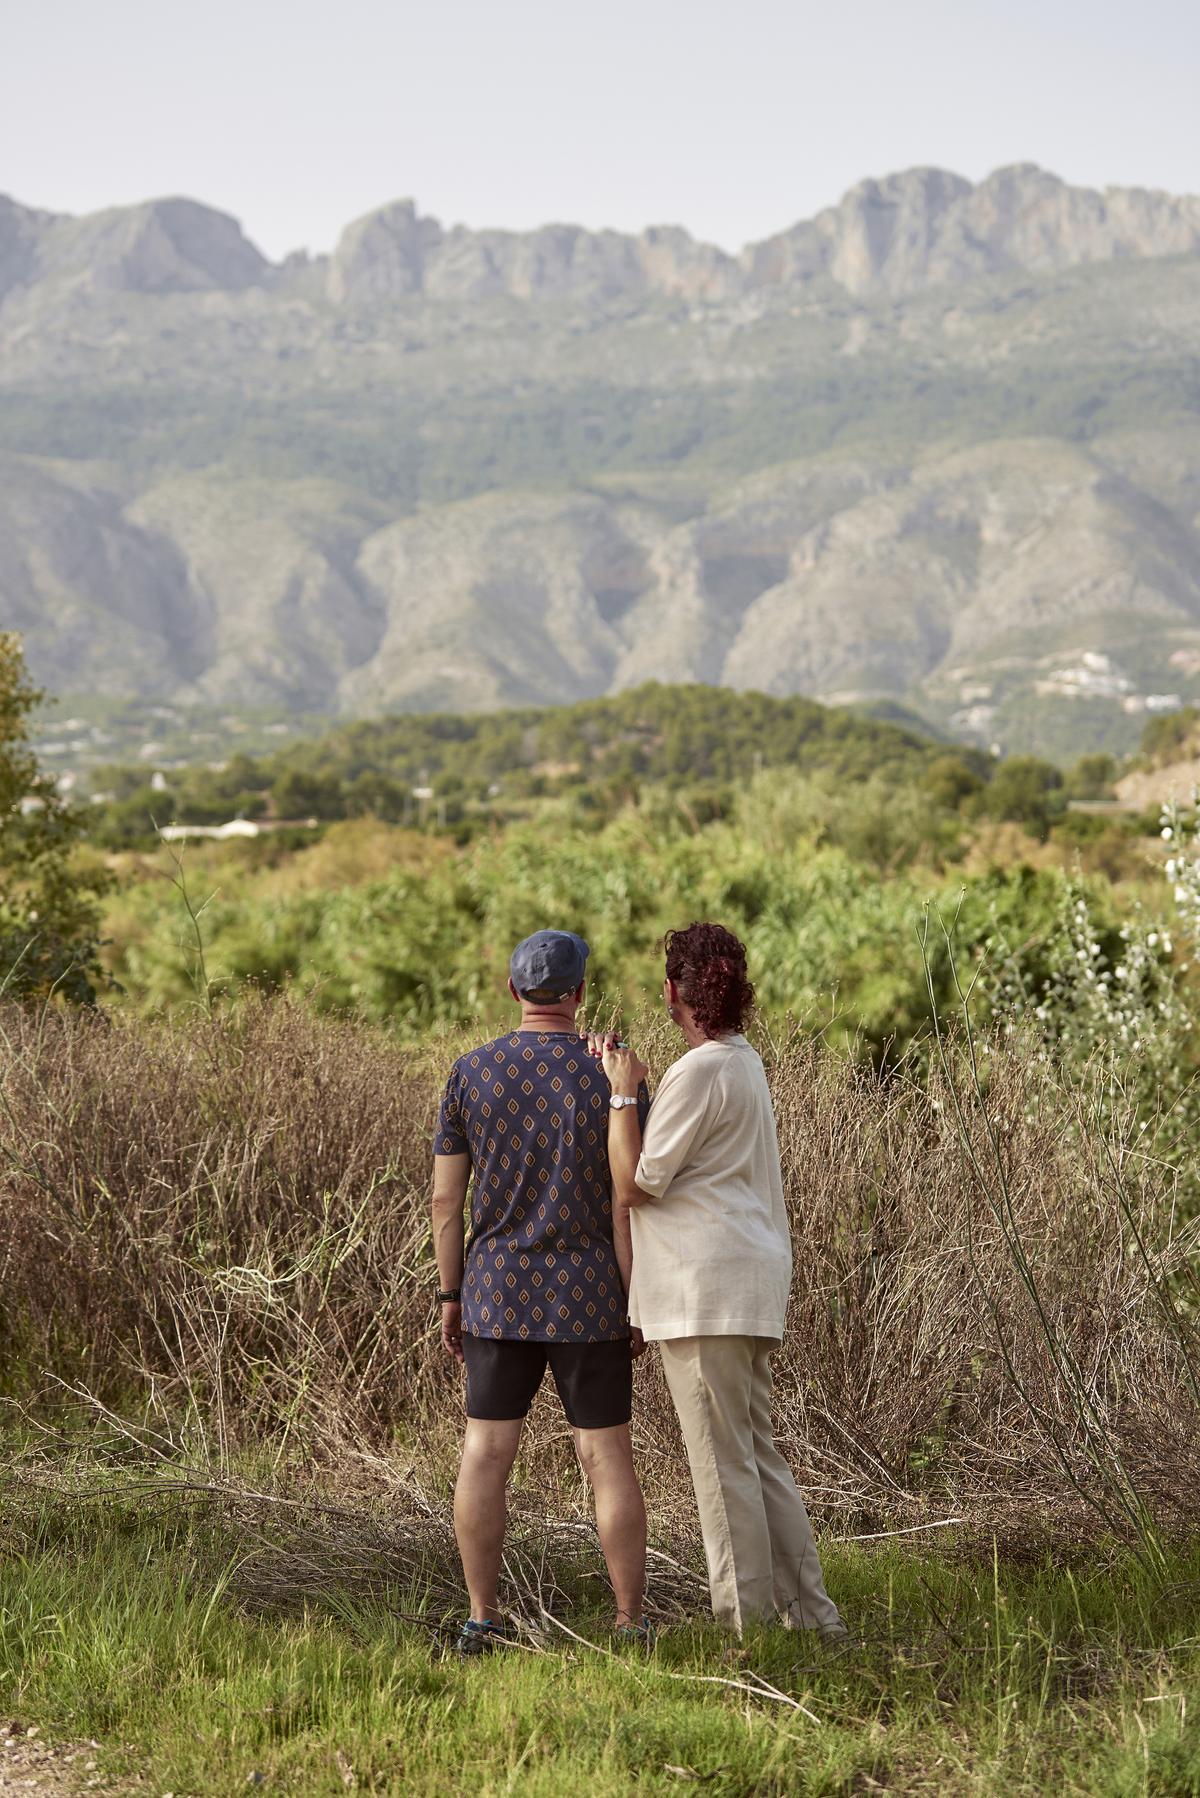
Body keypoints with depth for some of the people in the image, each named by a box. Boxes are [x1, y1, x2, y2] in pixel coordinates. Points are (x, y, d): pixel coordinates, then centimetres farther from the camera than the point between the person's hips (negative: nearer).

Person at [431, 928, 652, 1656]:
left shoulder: (471, 1072, -4)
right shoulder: (617, 1077, -10)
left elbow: (446, 1197, -1)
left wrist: (451, 1298, 8)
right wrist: (639, 1308, -3)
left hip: (500, 1296, 2)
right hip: (587, 1300, -1)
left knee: (486, 1456, 7)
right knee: (608, 1458, 5)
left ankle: (482, 1620, 6)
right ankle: (632, 1624, 7)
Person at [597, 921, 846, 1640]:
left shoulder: (701, 1070, -15)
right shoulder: (743, 1061, 16)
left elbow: (633, 1186, -13)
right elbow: (672, 1158, 19)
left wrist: (622, 1093, -8)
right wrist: (626, 1080, 12)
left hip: (707, 1287, -10)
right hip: (750, 1285, 10)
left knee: (724, 1462, -4)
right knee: (758, 1453, 15)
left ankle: (748, 1626, 0)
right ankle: (812, 1612, 17)